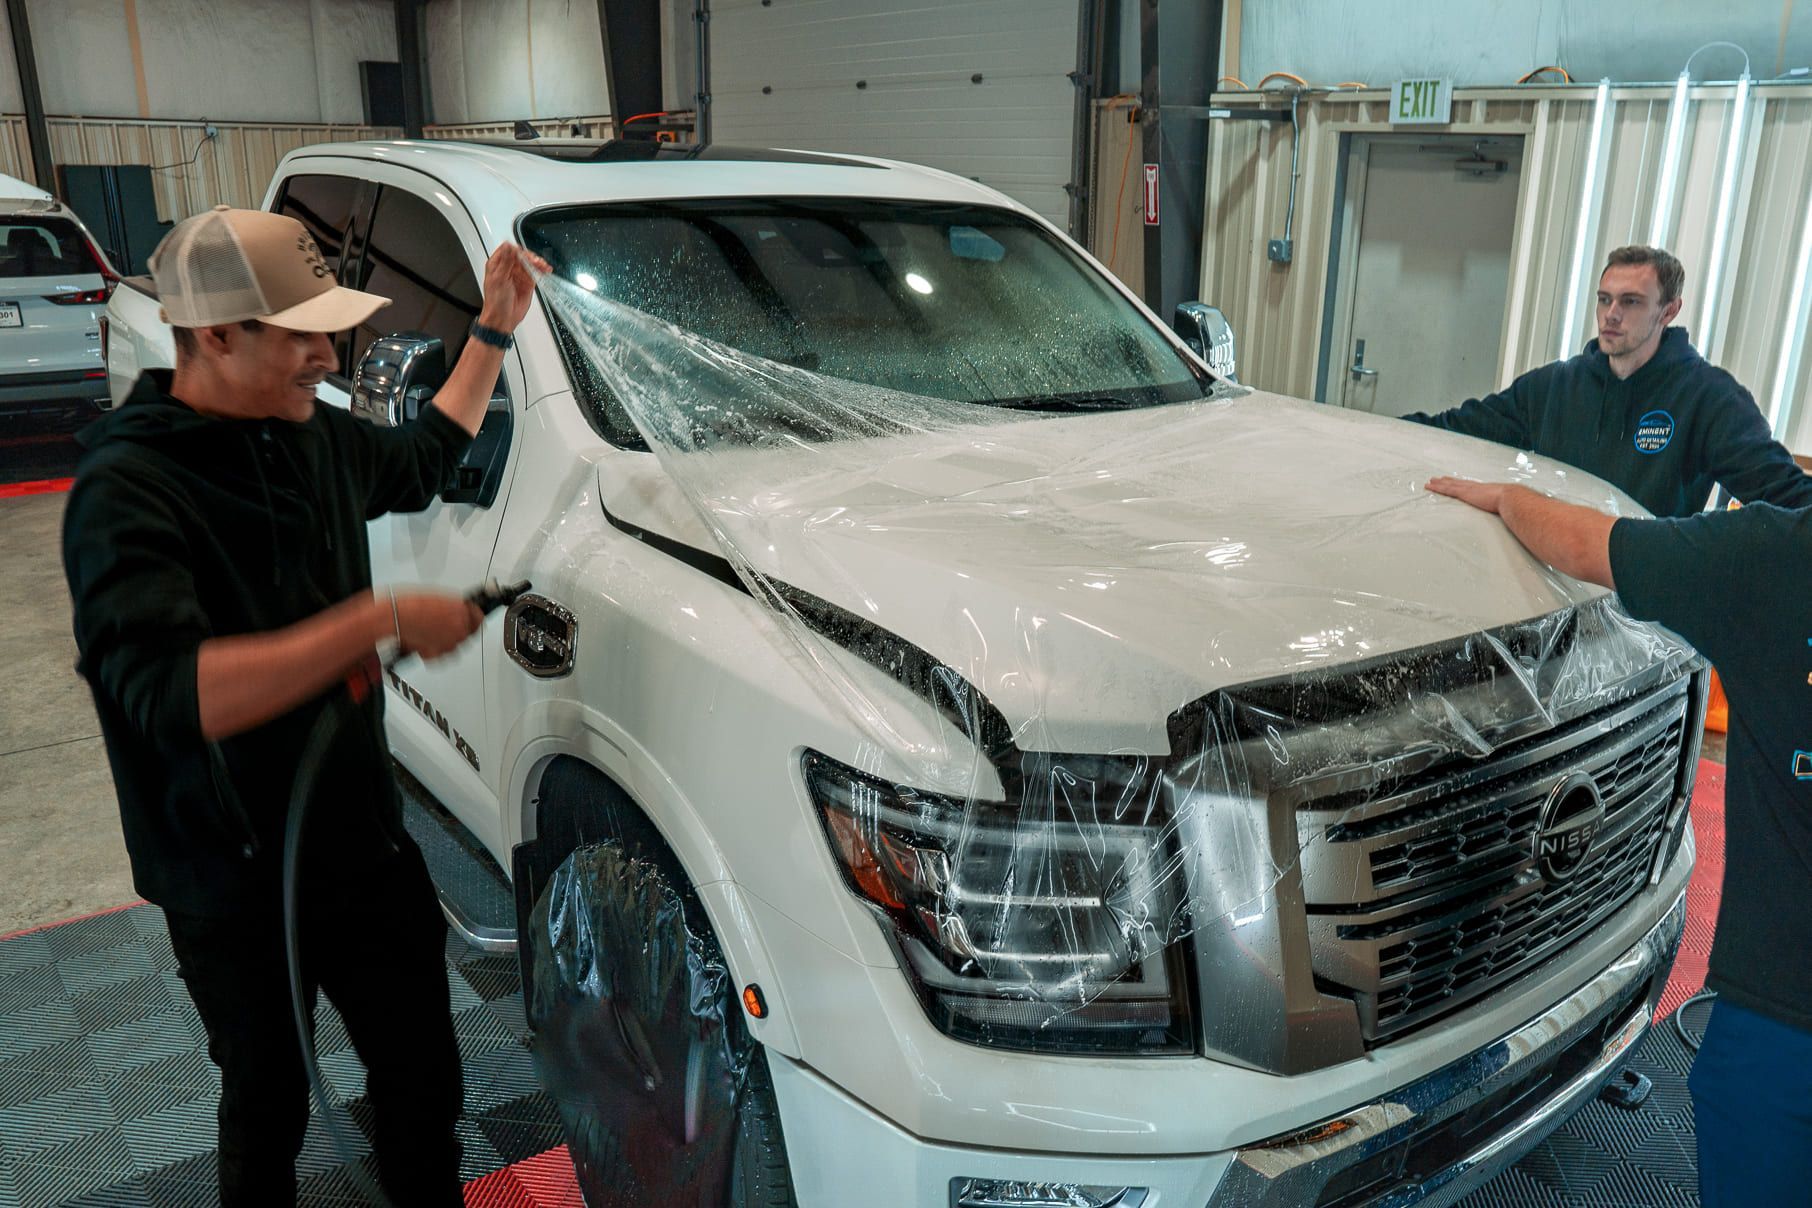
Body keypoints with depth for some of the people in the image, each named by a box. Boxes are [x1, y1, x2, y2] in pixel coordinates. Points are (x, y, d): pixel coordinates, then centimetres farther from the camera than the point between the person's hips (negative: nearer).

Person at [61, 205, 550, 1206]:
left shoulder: (311, 434, 0)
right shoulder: (127, 491, -24)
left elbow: (416, 463, 22)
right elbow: (176, 696, -38)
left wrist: (493, 333, 17)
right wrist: (385, 620, -37)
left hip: (367, 842, 6)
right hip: (235, 889, -6)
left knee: (423, 1075, 18)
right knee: (268, 1109, 19)